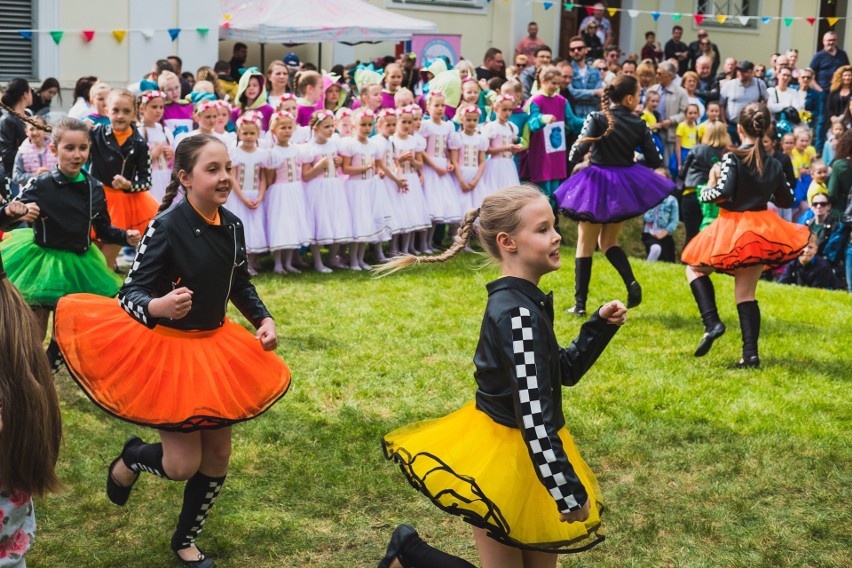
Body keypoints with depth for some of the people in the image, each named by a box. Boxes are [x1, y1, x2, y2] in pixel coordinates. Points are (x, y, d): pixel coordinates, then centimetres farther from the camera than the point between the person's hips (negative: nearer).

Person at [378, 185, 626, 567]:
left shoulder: (520, 303, 4)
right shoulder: (518, 314, -24)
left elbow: (565, 371, 15)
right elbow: (533, 413, -27)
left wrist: (601, 325, 3)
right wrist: (567, 492, -24)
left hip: (516, 451, 9)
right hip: (501, 462, -9)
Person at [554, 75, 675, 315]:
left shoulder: (597, 118, -10)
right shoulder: (639, 125, -2)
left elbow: (578, 150, -19)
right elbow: (655, 161, 1)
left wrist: (574, 157, 4)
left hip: (597, 184, -2)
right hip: (624, 186, 3)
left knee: (585, 245, 9)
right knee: (609, 242, 19)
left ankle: (580, 304, 7)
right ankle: (631, 282, -6)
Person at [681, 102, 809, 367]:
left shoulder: (733, 158, -12)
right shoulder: (774, 165, 5)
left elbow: (723, 193, -24)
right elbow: (787, 200, 14)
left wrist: (707, 189, -4)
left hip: (733, 229, -5)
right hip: (762, 232, 5)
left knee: (694, 268, 18)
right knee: (746, 293, 12)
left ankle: (712, 322, -2)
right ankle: (751, 353, 3)